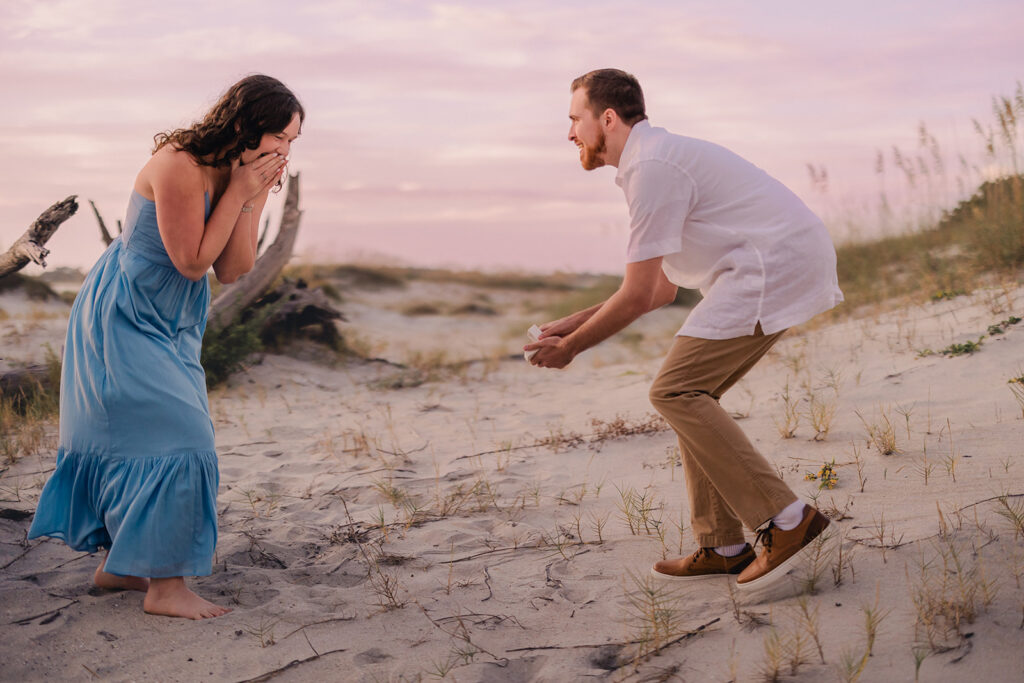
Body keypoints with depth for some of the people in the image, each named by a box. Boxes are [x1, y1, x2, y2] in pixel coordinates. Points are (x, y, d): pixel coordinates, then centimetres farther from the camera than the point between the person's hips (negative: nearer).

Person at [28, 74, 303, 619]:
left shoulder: (235, 171, 0)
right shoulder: (179, 166, -24)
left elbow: (232, 270, -5)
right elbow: (192, 262, -22)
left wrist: (253, 197, -14)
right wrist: (238, 192, -22)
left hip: (169, 324, 9)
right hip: (124, 318, -9)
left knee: (137, 439, 15)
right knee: (173, 437, -11)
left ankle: (117, 564, 28)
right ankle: (165, 584, -3)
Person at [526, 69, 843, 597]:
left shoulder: (652, 167, -11)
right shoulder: (658, 157, 21)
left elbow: (636, 297, -12)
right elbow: (661, 291, 25)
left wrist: (570, 346, 2)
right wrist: (576, 322, 23)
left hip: (776, 265, -10)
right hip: (794, 263, 10)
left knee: (675, 391, -11)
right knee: (691, 392, 11)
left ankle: (785, 521, -12)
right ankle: (722, 545, 11)